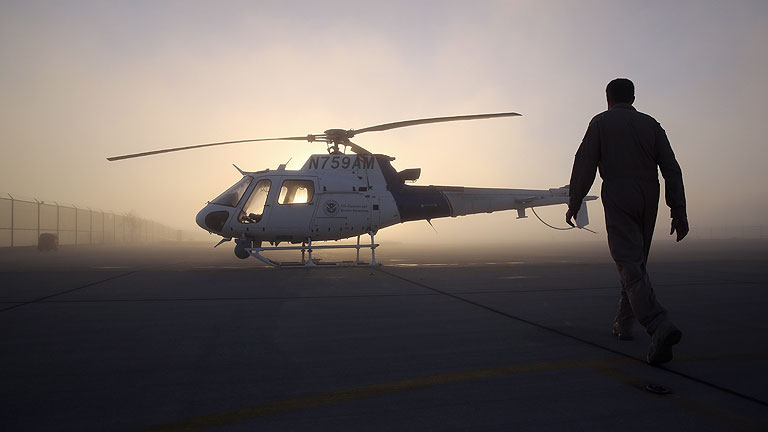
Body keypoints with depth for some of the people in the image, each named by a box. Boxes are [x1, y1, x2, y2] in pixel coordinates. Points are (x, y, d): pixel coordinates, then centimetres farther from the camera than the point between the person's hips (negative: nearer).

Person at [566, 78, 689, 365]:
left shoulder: (601, 122, 5)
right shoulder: (651, 124, 14)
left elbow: (584, 165, -4)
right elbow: (671, 169, 6)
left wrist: (574, 202, 2)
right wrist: (679, 211, 6)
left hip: (618, 200, -5)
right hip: (649, 201, 5)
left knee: (630, 266, -12)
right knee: (635, 263, 17)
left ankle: (659, 325, -31)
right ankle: (624, 323, 23)